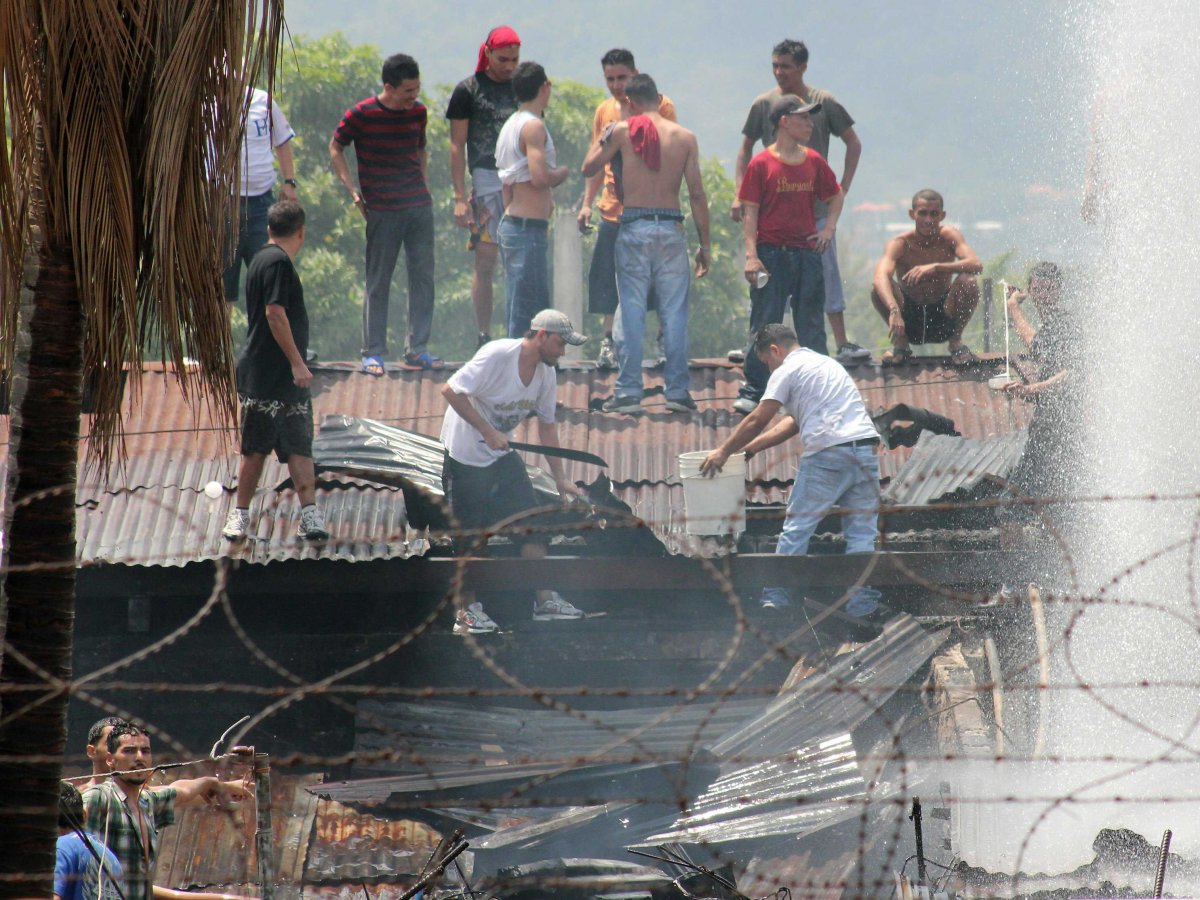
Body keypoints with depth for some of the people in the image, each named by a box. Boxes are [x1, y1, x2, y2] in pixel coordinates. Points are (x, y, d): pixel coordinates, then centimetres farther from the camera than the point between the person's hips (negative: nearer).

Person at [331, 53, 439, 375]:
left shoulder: (418, 112, 6)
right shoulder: (361, 114, -9)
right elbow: (335, 149, 2)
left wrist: (422, 185, 11)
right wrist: (353, 191, -6)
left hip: (419, 206, 4)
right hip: (382, 211, -4)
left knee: (423, 276, 3)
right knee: (378, 282, 0)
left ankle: (417, 349, 9)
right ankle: (373, 352, 6)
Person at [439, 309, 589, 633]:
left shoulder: (545, 373, 1)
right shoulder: (497, 355, -23)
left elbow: (546, 425, 10)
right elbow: (450, 390, -25)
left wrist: (560, 479, 7)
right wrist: (487, 432, -27)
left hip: (502, 453, 7)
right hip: (466, 455, -7)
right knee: (469, 534, -4)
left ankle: (545, 600, 6)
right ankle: (467, 612, 5)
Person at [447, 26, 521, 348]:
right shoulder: (468, 90, 2)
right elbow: (457, 147, 0)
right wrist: (460, 198, -7)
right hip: (486, 180, -4)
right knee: (485, 264, -3)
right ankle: (485, 338, 1)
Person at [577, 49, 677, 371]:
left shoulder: (660, 106, -2)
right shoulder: (604, 111, 12)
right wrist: (587, 203, 10)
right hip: (613, 208, 4)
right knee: (607, 278, 1)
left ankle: (665, 341, 7)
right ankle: (608, 342, 6)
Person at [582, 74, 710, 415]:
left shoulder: (623, 131, -1)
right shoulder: (685, 137, 4)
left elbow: (589, 168, 8)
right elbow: (697, 193, 2)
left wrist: (603, 137, 23)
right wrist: (704, 244, 6)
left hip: (633, 227, -1)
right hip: (671, 228, 1)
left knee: (631, 311, 3)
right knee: (675, 313, 6)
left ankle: (628, 392, 1)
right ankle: (677, 391, 6)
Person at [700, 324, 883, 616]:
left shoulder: (787, 371, 2)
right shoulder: (825, 363, 28)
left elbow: (758, 421, -1)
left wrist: (723, 452, 10)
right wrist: (749, 448, 27)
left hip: (828, 454, -7)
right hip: (867, 447, 7)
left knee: (797, 526, 2)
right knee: (862, 531, 6)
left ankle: (776, 597, 3)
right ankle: (863, 600, 1)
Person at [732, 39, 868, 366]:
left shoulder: (823, 103, 1)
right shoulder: (764, 104, 3)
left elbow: (853, 144, 10)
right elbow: (746, 149, 11)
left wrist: (843, 188, 1)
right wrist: (739, 195, 1)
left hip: (817, 206, -1)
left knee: (827, 273, -3)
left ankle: (842, 344, -3)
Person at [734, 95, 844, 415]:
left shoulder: (813, 161, 9)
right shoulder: (761, 164, -4)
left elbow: (835, 196, 23)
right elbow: (749, 212, -6)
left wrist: (829, 227, 7)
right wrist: (751, 255, -14)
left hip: (807, 253, 4)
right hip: (771, 253, -4)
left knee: (811, 325, 8)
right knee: (764, 322, -3)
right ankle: (752, 391, 2)